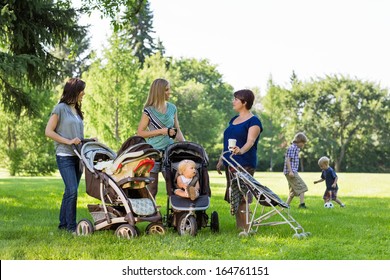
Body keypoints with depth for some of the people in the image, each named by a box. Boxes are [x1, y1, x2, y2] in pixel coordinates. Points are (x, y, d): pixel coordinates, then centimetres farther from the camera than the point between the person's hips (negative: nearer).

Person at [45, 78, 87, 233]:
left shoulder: (77, 111, 17)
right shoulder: (61, 108, -5)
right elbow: (48, 132, -8)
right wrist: (68, 141, -14)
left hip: (78, 156, 7)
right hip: (65, 156, -7)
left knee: (70, 191, 9)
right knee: (72, 191, -14)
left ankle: (63, 223, 16)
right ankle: (71, 225, -7)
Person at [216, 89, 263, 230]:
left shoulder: (253, 121, -6)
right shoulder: (233, 120, 19)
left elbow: (250, 141, -21)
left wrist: (241, 151, -39)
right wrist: (221, 160, 20)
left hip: (244, 164, -8)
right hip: (230, 164, 8)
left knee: (242, 198, -12)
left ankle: (246, 229, -9)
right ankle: (239, 228, 11)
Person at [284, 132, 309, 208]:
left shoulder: (296, 149, 19)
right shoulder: (292, 148, -11)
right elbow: (287, 160, -18)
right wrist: (290, 171, -23)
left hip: (293, 172, 10)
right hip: (291, 172, -10)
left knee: (294, 190, 12)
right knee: (302, 187, -11)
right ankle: (302, 204, -16)